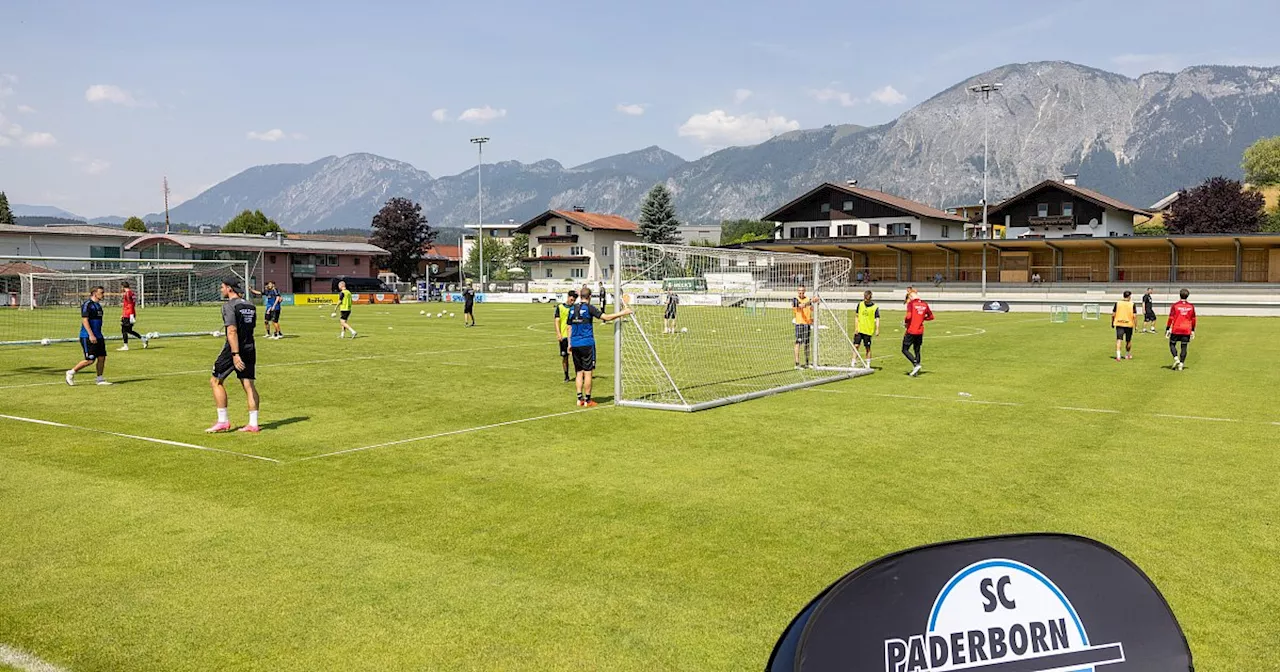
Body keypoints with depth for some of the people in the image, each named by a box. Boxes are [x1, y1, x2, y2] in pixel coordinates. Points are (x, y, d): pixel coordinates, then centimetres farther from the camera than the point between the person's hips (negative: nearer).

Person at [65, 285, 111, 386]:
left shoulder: (98, 305, 16)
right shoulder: (87, 304, -12)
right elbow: (85, 320, -18)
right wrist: (91, 335, -23)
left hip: (98, 336, 9)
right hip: (87, 337, -9)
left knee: (102, 357, 4)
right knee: (90, 360, -8)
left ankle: (100, 379, 12)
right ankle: (71, 372, 10)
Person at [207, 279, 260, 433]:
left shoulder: (229, 305, -10)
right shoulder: (250, 306, 12)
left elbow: (232, 331, -19)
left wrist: (235, 354, -25)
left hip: (233, 350, -7)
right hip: (250, 349, 7)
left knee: (215, 381, 5)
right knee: (249, 385, 6)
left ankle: (223, 421, 2)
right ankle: (253, 424, 4)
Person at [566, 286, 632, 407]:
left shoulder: (572, 309, 8)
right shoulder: (589, 308, -9)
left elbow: (569, 327, 13)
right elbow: (606, 317, -12)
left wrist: (569, 344, 21)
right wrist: (623, 313, -4)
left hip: (575, 345, 6)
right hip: (587, 344, -5)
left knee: (579, 372, 12)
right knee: (588, 372, 1)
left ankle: (580, 398, 11)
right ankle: (587, 400, 4)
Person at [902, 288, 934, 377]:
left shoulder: (911, 303, -10)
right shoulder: (924, 304, 7)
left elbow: (909, 316, -23)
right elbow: (931, 317, 15)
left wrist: (905, 321, -4)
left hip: (911, 331, -6)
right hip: (920, 332, 6)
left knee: (905, 350, 5)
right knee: (917, 350, 15)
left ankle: (916, 364, -13)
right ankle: (916, 371, 13)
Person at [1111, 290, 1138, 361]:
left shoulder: (1117, 303, 0)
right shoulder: (1132, 304, -4)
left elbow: (1113, 314, 2)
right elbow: (1134, 315, -8)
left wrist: (1112, 322, 14)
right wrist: (1136, 324, -1)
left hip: (1119, 324, 0)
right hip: (1129, 324, 0)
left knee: (1119, 340, -4)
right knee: (1128, 340, 16)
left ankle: (1118, 355, -20)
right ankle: (1127, 355, 31)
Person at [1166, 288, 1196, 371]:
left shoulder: (1175, 306, -6)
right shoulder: (1191, 306, 5)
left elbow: (1171, 318, -7)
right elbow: (1193, 319, 10)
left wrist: (1167, 329, -1)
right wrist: (1193, 330, 18)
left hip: (1176, 330, -3)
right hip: (1187, 330, 3)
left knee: (1172, 344, 12)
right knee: (1184, 347, 6)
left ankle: (1176, 359, -8)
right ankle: (1181, 364, 4)